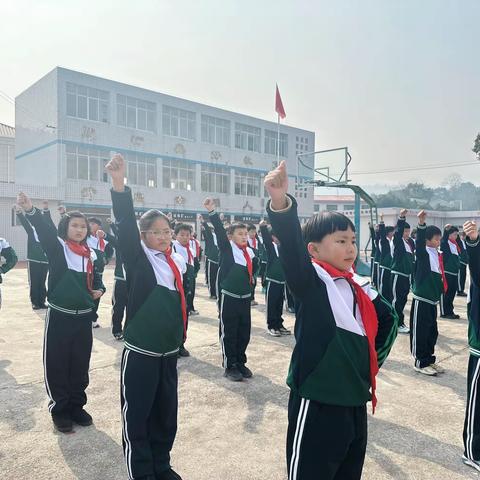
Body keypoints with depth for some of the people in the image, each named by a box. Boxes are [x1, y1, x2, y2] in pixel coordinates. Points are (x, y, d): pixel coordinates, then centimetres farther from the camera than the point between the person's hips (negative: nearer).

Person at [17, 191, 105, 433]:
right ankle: (59, 409, 22)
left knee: (80, 363, 13)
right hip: (59, 316, -4)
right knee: (56, 364, 5)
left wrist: (99, 290, -3)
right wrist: (30, 210, -47)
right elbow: (45, 230, -28)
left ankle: (77, 405, 29)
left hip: (83, 317, 4)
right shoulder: (56, 248, -7)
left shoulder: (90, 255, 6)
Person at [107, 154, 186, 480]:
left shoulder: (177, 262, 5)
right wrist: (120, 184, -39)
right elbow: (125, 225, -25)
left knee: (166, 411, 16)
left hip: (169, 349, 5)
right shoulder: (137, 258, -8)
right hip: (141, 351, -5)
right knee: (137, 415, 4)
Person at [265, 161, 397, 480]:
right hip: (318, 404, -7)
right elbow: (293, 249, -36)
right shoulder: (309, 281, -15)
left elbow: (388, 318, 21)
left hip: (355, 403, 7)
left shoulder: (359, 287, 4)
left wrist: (375, 357, 12)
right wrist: (281, 205, -52)